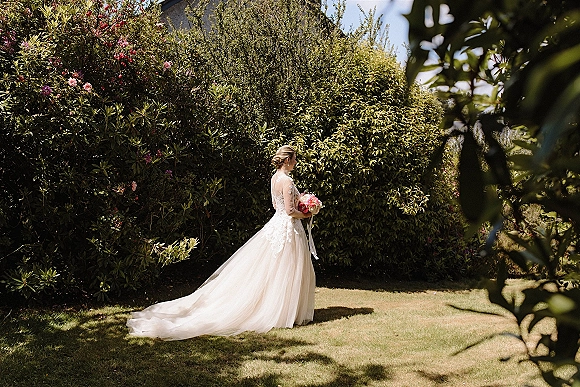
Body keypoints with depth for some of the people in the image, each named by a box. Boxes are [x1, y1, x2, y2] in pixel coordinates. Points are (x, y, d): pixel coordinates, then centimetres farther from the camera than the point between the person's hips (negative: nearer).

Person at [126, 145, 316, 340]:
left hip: (276, 224, 9)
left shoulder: (274, 178, 10)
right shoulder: (287, 181, -19)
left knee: (270, 270, 13)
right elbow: (290, 211, -22)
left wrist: (298, 205, 14)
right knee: (286, 272, 0)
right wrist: (305, 214, -5)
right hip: (288, 228, -9)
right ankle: (283, 312, 7)